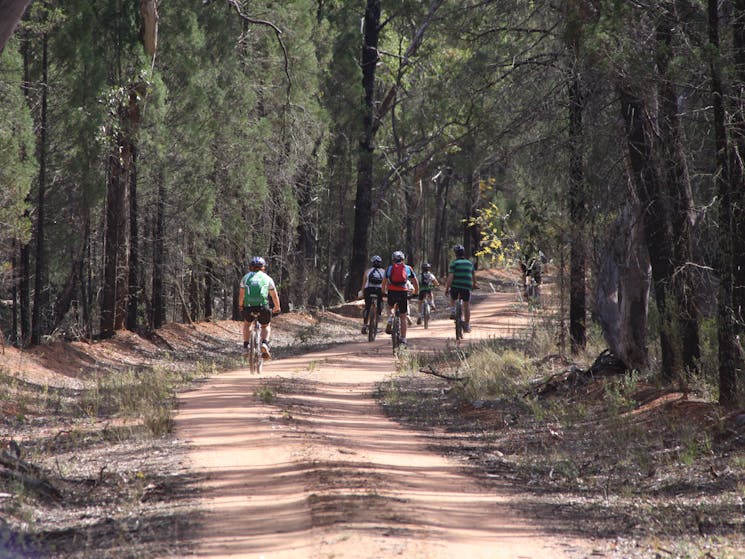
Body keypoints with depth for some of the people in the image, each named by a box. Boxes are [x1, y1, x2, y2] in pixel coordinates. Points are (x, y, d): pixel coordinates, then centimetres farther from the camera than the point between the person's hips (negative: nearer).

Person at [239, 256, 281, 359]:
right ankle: (265, 343, -3)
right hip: (263, 307, -1)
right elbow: (274, 296, 15)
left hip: (248, 307, 1)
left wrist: (241, 306, 32)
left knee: (247, 323, 31)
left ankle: (246, 346, 18)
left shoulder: (246, 277, 14)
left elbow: (241, 295, 14)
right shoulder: (267, 278, 12)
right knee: (266, 326, 24)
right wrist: (277, 307, 32)